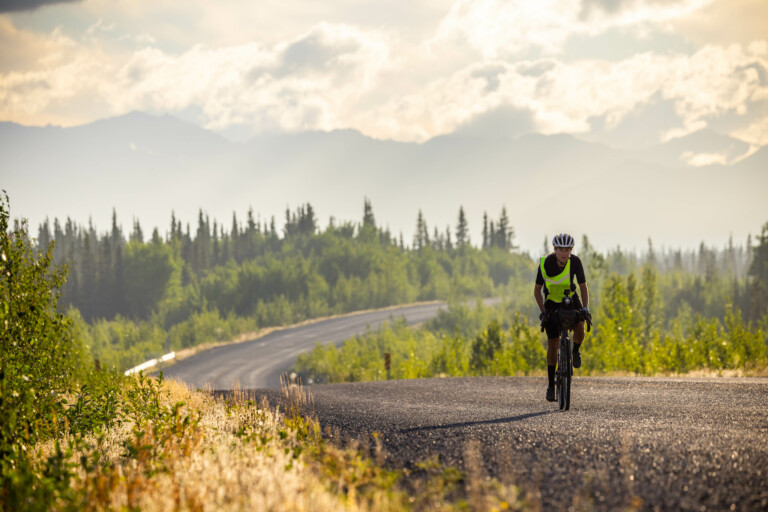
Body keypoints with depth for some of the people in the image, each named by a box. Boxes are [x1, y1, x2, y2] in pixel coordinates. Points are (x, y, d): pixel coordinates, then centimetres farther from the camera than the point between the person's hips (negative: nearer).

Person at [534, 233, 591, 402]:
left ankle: (576, 351, 8)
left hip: (571, 299, 1)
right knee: (553, 343, -6)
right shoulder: (546, 263, -24)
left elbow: (583, 286, -14)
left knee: (580, 327, -28)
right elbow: (537, 290, -15)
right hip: (552, 302, -1)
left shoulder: (575, 262, -21)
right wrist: (543, 310, -26)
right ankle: (551, 385, 3)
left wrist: (585, 308, -28)